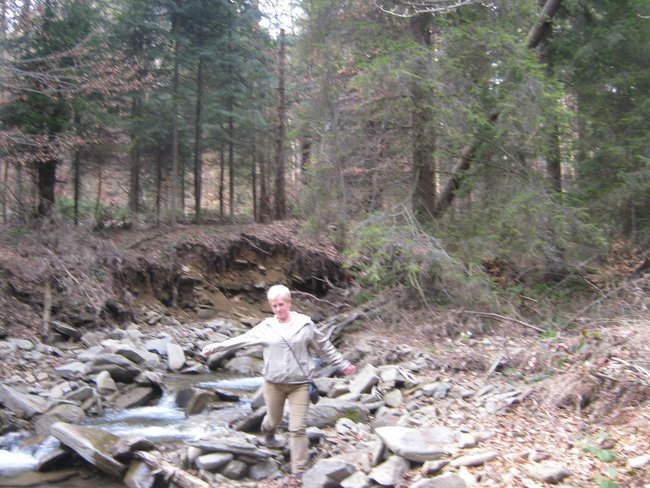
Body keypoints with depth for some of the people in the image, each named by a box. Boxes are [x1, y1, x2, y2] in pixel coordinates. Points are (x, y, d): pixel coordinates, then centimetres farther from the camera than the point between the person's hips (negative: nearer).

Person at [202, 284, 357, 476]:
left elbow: (325, 348, 6)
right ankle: (268, 433, 55)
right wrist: (214, 347, 2)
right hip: (274, 383, 1)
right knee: (273, 419, 19)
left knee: (298, 428, -4)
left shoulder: (305, 324, -3)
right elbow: (240, 340, 3)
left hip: (299, 384, -1)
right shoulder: (266, 327, -2)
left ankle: (299, 471, 5)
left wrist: (344, 365, 8)